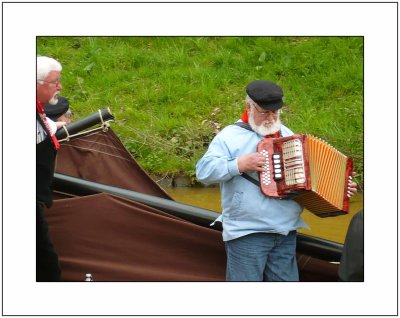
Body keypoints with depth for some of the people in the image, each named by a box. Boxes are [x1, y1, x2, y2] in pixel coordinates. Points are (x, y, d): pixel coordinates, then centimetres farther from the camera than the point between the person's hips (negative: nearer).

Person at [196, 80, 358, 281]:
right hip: (247, 234, -6)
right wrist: (239, 165, -22)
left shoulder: (286, 134, 19)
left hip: (287, 232, 6)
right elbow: (203, 170, -11)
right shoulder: (230, 136, -2)